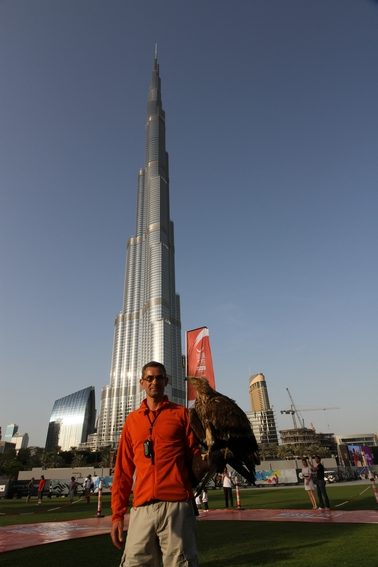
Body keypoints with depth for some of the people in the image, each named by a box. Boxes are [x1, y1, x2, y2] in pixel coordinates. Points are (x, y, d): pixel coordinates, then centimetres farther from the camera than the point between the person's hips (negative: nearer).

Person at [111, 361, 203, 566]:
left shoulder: (181, 413, 5)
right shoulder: (132, 420, 13)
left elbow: (195, 456, 3)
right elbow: (123, 470, 13)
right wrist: (117, 514, 10)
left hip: (177, 505, -2)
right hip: (142, 508, 3)